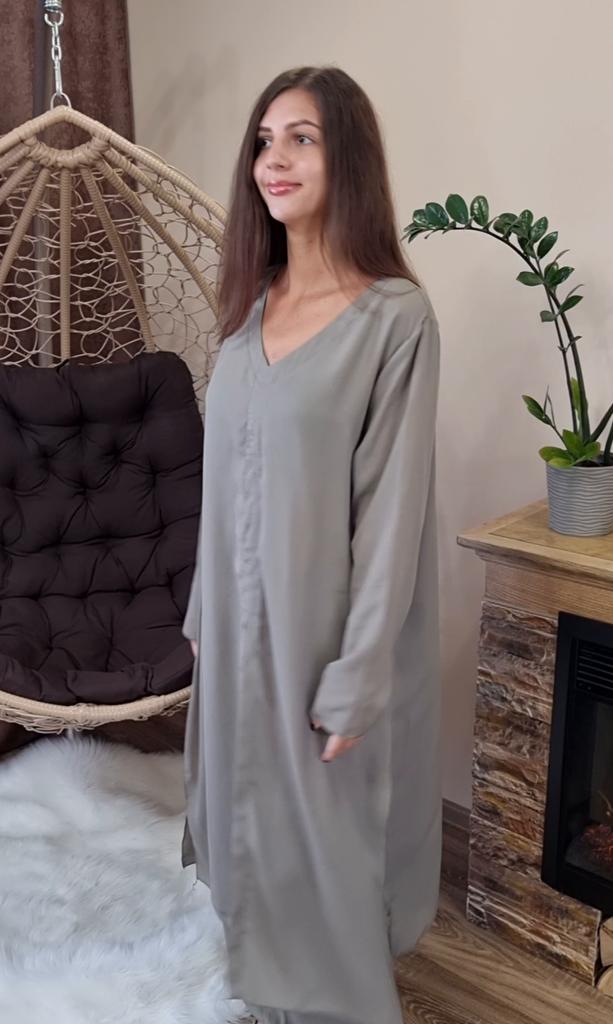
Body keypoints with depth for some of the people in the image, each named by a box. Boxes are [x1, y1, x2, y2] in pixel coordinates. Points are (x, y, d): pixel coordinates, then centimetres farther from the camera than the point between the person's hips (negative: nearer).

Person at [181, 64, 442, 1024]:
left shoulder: (395, 318, -16)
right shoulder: (251, 305, 5)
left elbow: (392, 510, -17)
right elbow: (226, 486, 10)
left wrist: (356, 679, -16)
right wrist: (205, 612, 12)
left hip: (324, 627, -7)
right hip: (242, 620, 7)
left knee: (328, 836, 10)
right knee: (257, 813, 21)